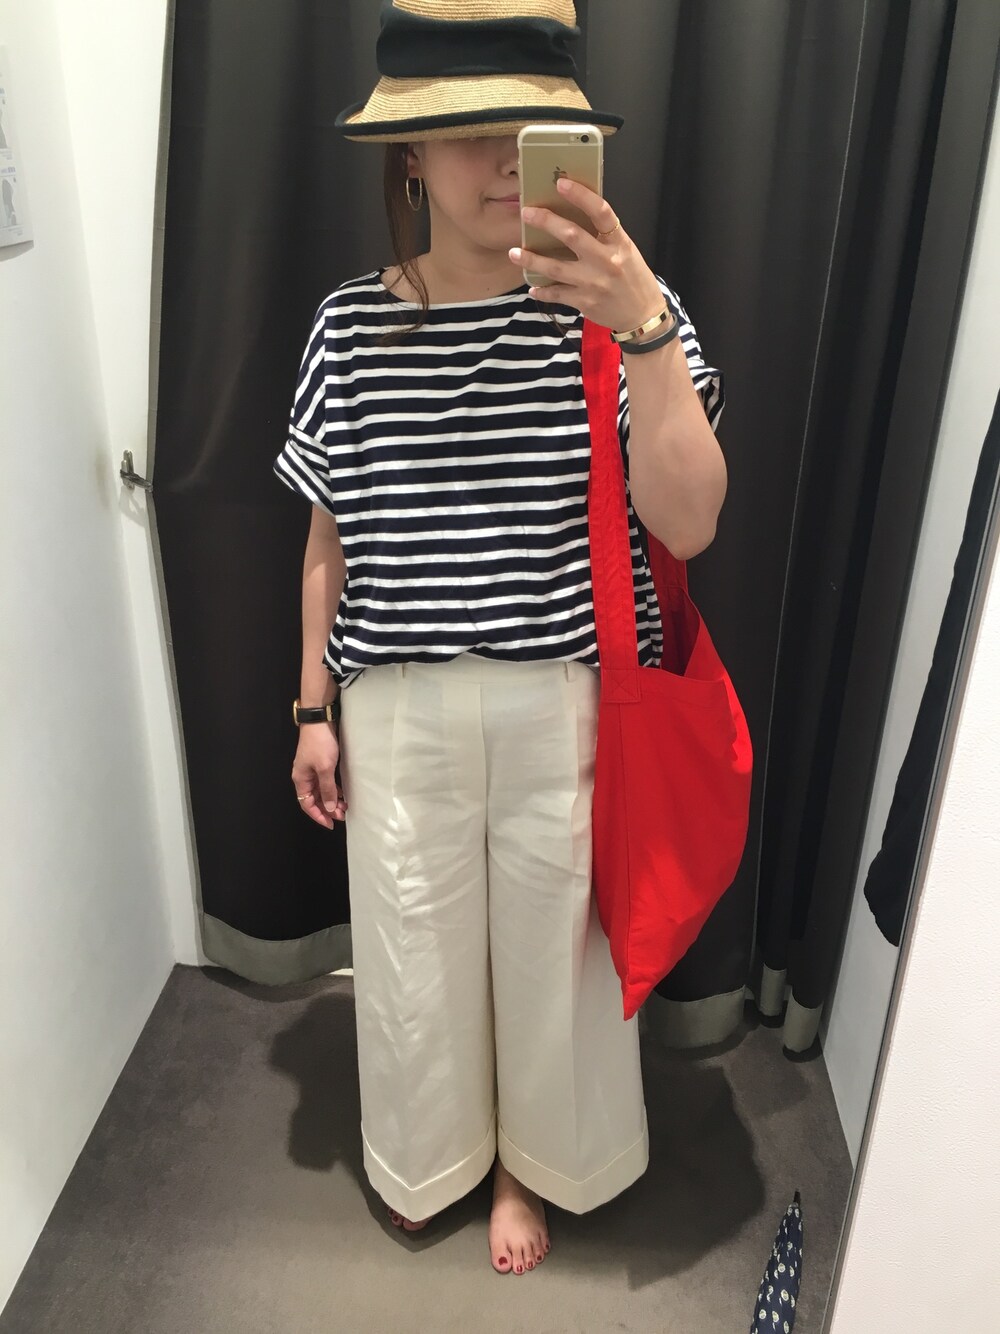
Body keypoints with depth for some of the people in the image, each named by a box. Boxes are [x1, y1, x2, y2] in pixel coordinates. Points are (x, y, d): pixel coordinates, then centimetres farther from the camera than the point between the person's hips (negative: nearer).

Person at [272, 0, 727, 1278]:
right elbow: (329, 541, 5)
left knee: (552, 938, 16)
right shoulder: (350, 325, -2)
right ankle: (421, 1158, 50)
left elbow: (688, 523, -17)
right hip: (401, 708, 2)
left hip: (570, 704, -1)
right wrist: (314, 707, 7)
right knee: (410, 939, 17)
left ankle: (530, 1163, 47)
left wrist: (647, 329, -29)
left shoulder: (624, 311, -8)